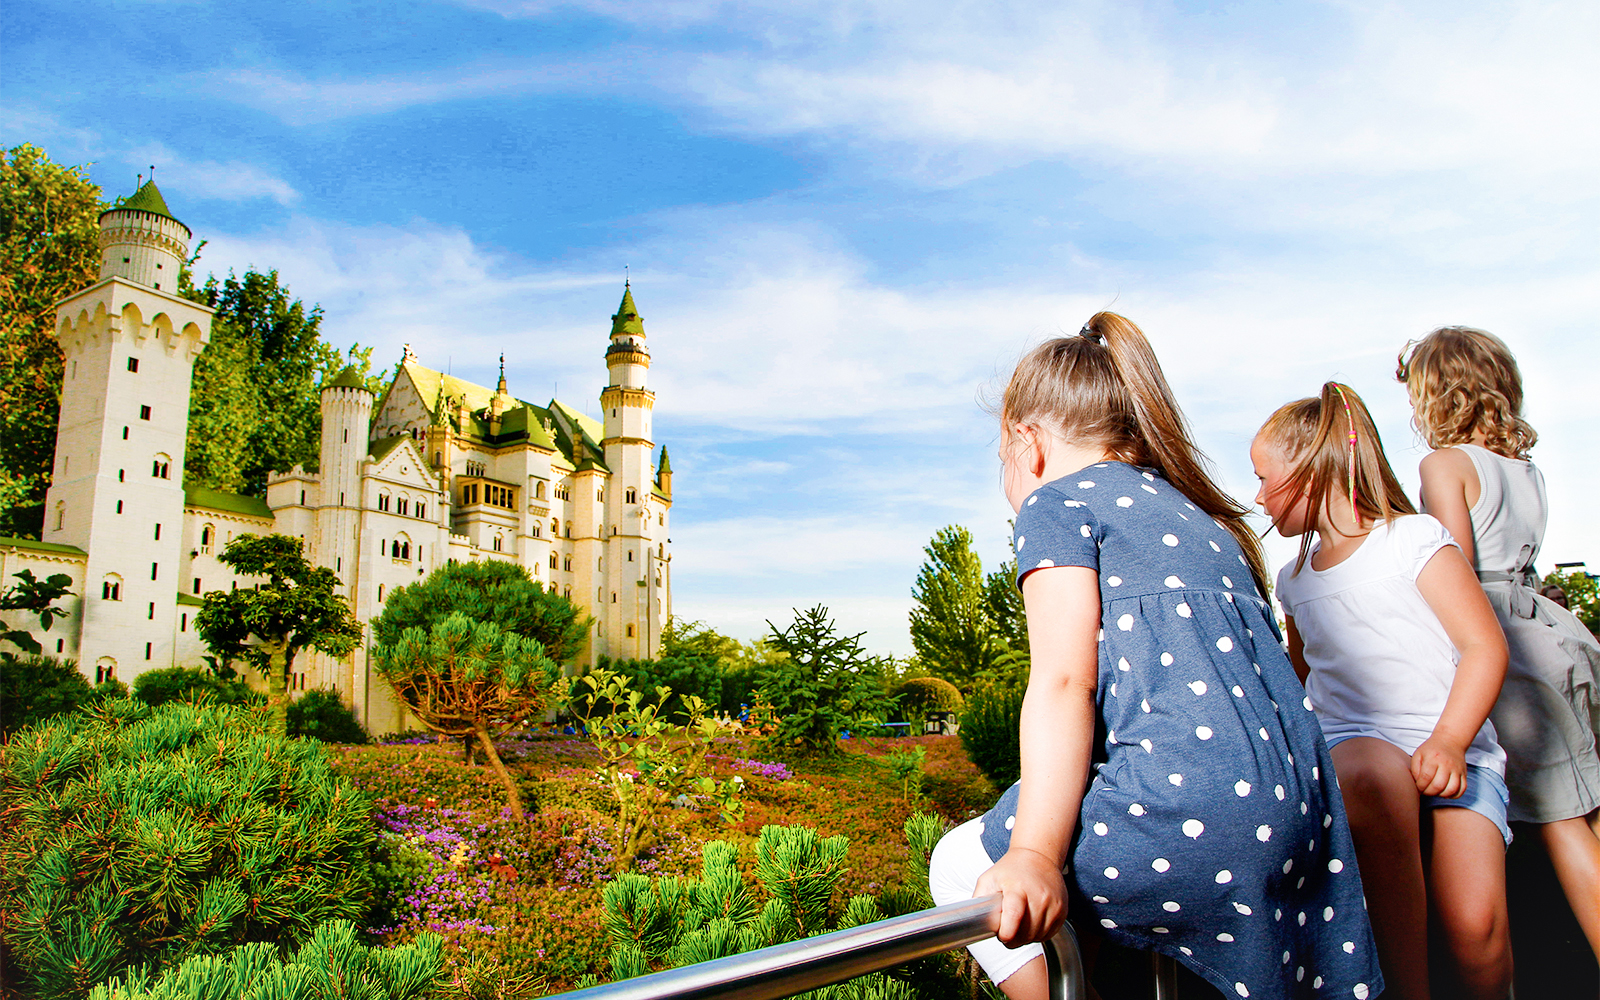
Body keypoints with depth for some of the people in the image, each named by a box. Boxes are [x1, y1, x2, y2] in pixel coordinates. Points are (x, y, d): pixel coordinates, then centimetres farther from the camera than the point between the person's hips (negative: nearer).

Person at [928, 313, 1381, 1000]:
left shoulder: (1056, 500, 3)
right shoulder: (1198, 514, 27)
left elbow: (1063, 680, -12)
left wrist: (1033, 854, -19)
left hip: (1188, 807, -8)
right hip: (1298, 809, 9)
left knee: (961, 866, 9)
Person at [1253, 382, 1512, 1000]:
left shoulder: (1412, 538, 4)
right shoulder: (1295, 581, 21)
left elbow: (1485, 646, -4)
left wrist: (1448, 742, -17)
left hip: (1451, 754, -2)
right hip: (1348, 746, 3)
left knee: (1476, 924, -26)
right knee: (1372, 774, -37)